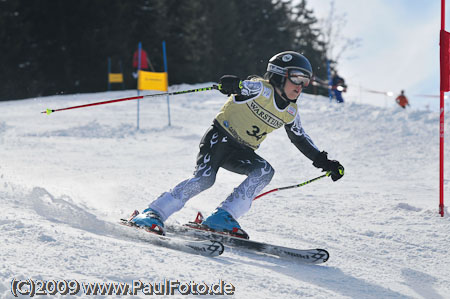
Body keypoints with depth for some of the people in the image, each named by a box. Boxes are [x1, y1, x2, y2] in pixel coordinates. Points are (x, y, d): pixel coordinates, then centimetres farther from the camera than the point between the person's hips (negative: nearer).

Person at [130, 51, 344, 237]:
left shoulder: (290, 113, 10)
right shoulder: (262, 89, -11)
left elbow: (301, 140, 23)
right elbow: (240, 87, -27)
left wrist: (324, 162, 17)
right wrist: (235, 84, -52)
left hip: (241, 153, 7)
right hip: (220, 137, -7)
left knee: (265, 171, -21)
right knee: (204, 179, -27)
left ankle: (222, 217, -25)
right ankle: (153, 214, -21)